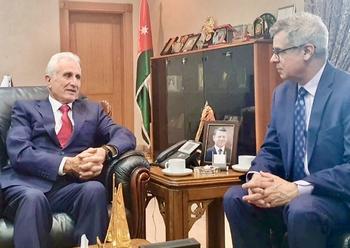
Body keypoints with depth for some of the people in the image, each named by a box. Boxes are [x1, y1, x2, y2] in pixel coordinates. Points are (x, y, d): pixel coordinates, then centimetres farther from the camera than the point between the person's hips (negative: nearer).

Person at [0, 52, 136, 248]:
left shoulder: (93, 110, 24)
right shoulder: (26, 108, 15)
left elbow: (126, 136, 9)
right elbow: (19, 153, -2)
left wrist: (105, 151, -15)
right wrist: (67, 164, -16)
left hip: (72, 186, 2)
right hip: (30, 183, -2)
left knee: (95, 189, -31)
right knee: (33, 198, -36)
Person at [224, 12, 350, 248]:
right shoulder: (282, 93, 7)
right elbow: (271, 150, 11)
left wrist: (298, 188, -29)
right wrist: (258, 176, -12)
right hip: (293, 191, 6)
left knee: (302, 209, -36)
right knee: (236, 197, -15)